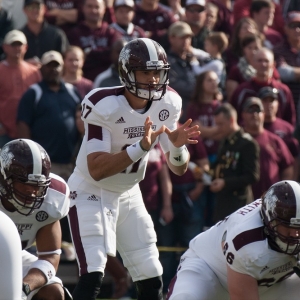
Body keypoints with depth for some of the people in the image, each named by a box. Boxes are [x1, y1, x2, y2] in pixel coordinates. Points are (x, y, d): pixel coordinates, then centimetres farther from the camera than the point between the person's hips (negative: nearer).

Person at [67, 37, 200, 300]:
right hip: (91, 192, -6)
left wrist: (178, 146, -26)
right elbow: (97, 170, -30)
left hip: (129, 195, 6)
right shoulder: (103, 105, -25)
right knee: (92, 277, -21)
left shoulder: (168, 103, -8)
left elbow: (179, 169, -3)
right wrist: (141, 147, -41)